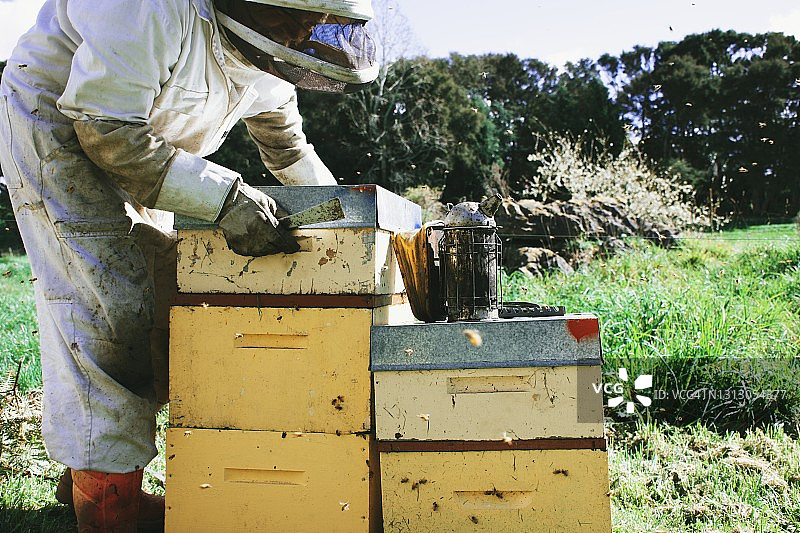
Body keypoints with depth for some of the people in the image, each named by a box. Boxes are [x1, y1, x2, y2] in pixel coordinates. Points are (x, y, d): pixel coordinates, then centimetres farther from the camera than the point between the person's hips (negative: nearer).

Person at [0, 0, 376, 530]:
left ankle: (89, 475, 17)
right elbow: (108, 132, -32)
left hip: (130, 141, 8)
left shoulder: (267, 57, -5)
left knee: (163, 303, 4)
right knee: (108, 311, -16)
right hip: (56, 124, -8)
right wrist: (226, 196, -36)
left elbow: (287, 143, 12)